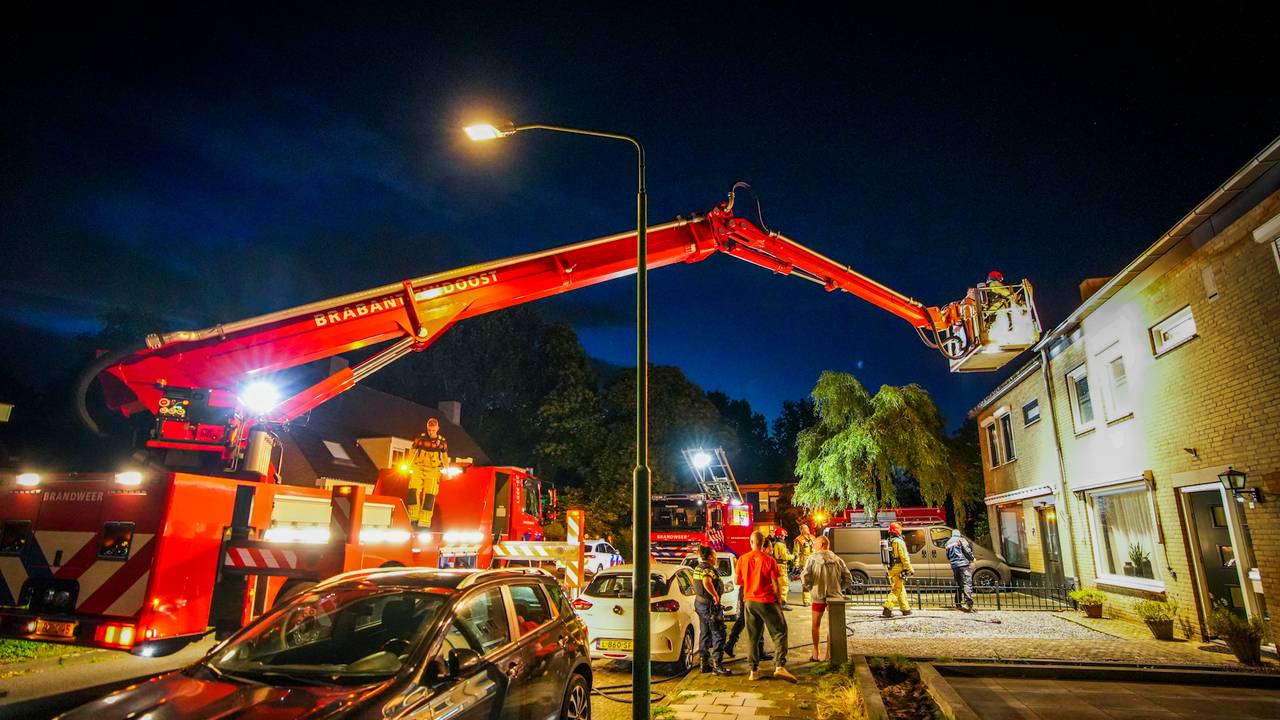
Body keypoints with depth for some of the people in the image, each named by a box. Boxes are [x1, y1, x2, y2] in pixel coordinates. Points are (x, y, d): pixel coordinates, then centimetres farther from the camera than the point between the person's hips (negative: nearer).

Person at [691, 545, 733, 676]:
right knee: (718, 634, -3)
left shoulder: (697, 568, 13)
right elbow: (706, 582, -36)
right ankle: (717, 665, -4)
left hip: (699, 603, 10)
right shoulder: (708, 568, -17)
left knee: (705, 634, 15)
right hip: (710, 605, -10)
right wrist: (715, 595, -26)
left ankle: (705, 664, 22)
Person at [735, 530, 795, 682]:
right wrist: (777, 600, 5)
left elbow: (738, 581, 8)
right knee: (779, 633, 3)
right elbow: (775, 584, -9)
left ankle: (754, 670, 15)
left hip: (749, 601, 4)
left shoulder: (743, 559, -2)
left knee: (753, 637, 13)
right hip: (767, 601, -4)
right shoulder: (769, 560, -11)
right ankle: (780, 666, -11)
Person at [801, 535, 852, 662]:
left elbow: (804, 577, -17)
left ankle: (815, 653, 19)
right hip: (835, 596, 2)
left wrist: (809, 588, -1)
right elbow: (848, 579, 2)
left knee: (816, 625, 15)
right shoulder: (837, 559, 3)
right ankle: (829, 654, 15)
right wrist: (838, 588, 13)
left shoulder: (812, 558, -7)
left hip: (818, 596, -2)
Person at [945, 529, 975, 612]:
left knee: (958, 585, 15)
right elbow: (967, 551, -6)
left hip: (954, 566, 6)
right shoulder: (961, 540, 1)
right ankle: (968, 603, -26)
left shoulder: (948, 543, 20)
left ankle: (958, 604, 17)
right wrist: (972, 558, 10)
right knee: (967, 583, -12)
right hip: (963, 564, -6)